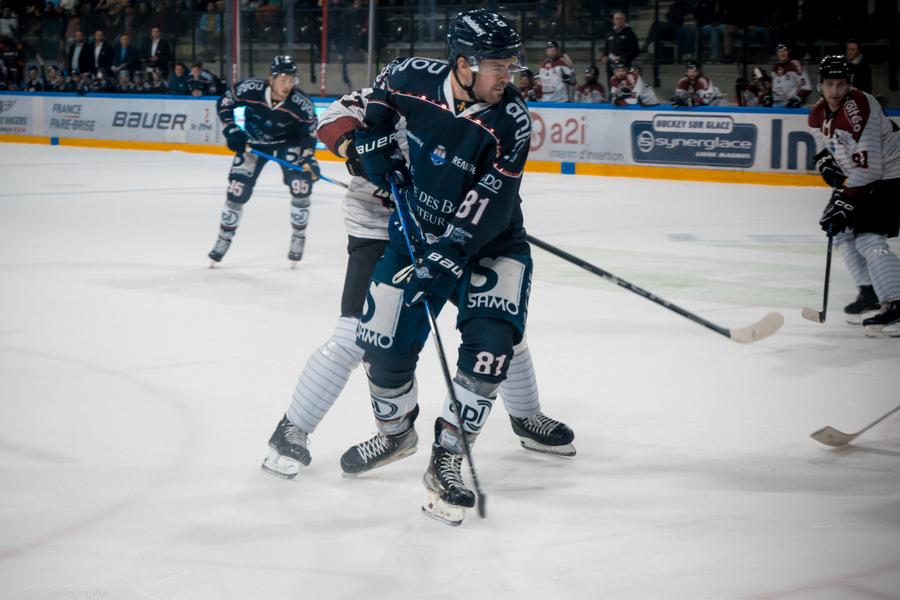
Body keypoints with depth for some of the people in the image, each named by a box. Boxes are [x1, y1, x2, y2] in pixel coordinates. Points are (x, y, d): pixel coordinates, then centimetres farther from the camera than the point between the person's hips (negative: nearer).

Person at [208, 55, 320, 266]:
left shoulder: (301, 103, -27)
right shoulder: (250, 89, -28)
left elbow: (309, 132, -14)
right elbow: (224, 103, -11)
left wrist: (308, 157, -29)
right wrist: (231, 130, -18)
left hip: (287, 142, 0)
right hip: (253, 142, 0)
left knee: (302, 183, -18)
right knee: (237, 189, -5)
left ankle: (298, 238, 1)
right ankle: (224, 238, 16)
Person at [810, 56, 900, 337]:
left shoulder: (858, 106, -26)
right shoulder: (818, 115, 3)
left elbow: (867, 165, -29)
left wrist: (844, 201, -28)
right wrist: (827, 161, 1)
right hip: (859, 177, 10)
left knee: (869, 239, -21)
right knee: (844, 232, 14)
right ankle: (871, 293, 25)